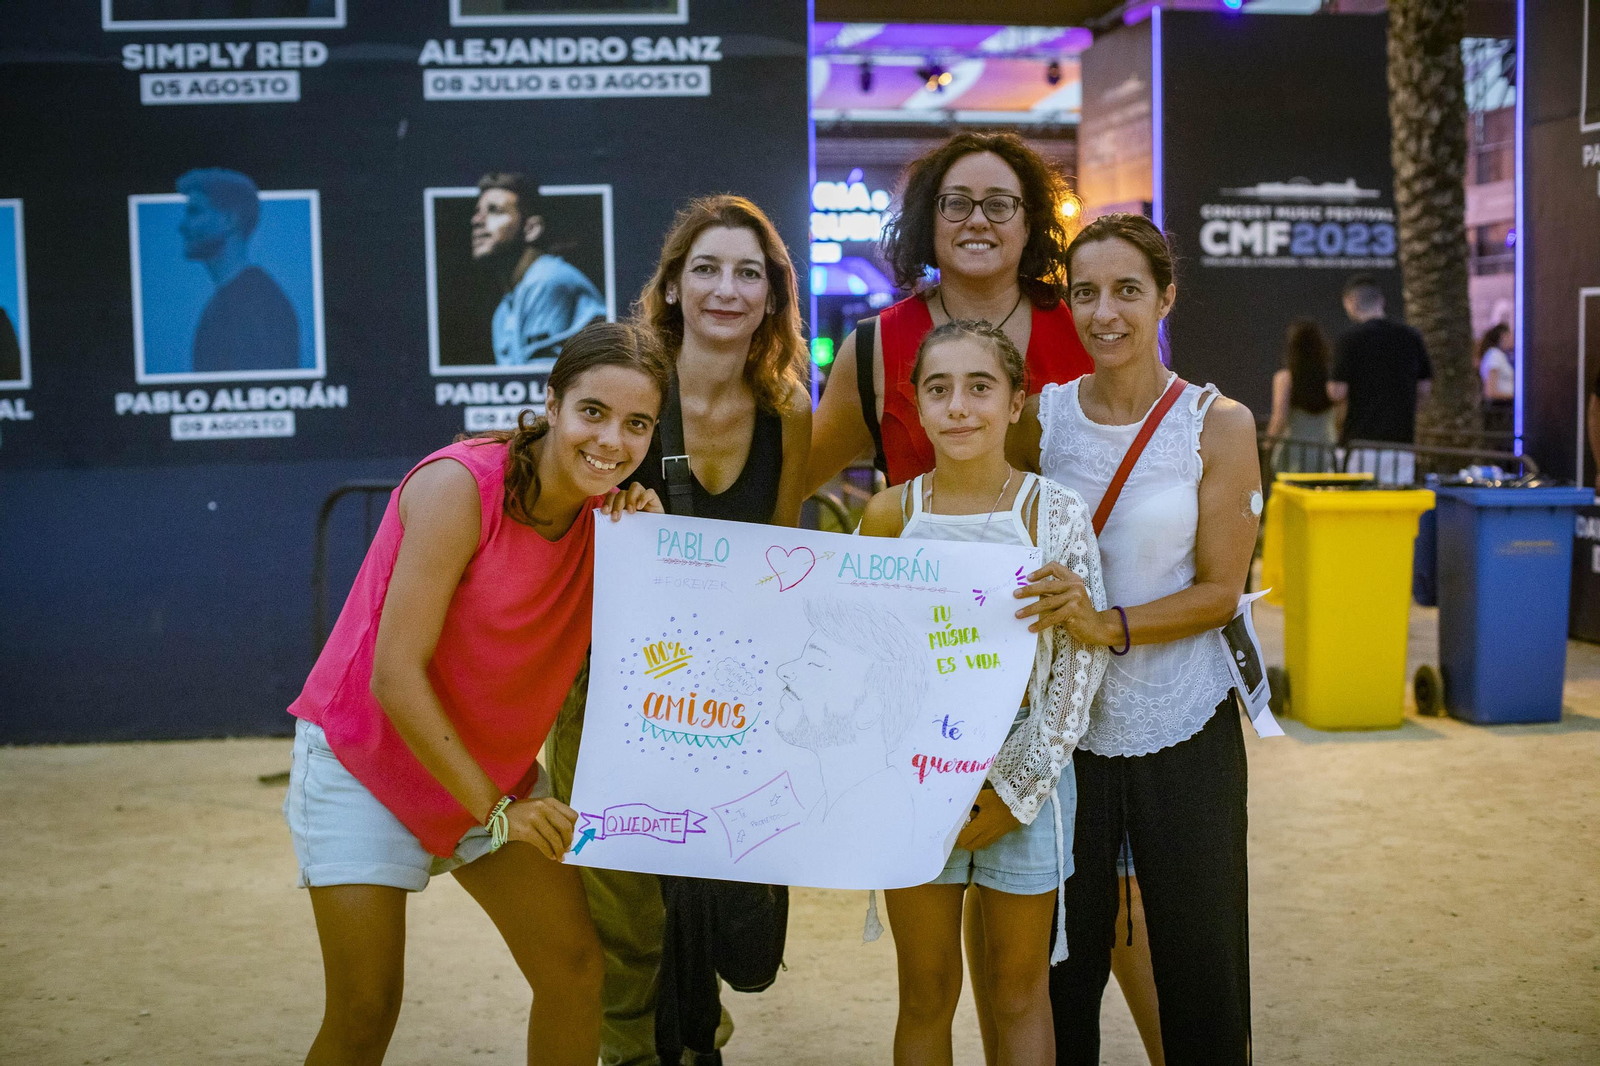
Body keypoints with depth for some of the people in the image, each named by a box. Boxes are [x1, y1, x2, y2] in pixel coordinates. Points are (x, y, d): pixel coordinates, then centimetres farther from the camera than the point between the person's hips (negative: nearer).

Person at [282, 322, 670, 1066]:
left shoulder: (606, 510, -5)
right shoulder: (461, 486, -25)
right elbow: (395, 676, -26)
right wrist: (491, 809, -21)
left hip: (496, 765, 6)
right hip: (367, 756, -6)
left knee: (575, 967, 1)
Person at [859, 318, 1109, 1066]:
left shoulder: (1057, 513, -7)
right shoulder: (889, 514, -2)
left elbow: (1082, 662, -6)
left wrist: (1014, 791, -10)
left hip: (1025, 775, -1)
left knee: (1020, 994, 13)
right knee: (925, 996, 12)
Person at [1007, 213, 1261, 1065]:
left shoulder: (1218, 425, -5)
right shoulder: (1040, 417, 1)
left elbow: (1219, 591, -7)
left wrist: (1111, 626, -22)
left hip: (1184, 732, -1)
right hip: (1065, 726, 2)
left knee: (1197, 962, 8)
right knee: (1060, 957, 10)